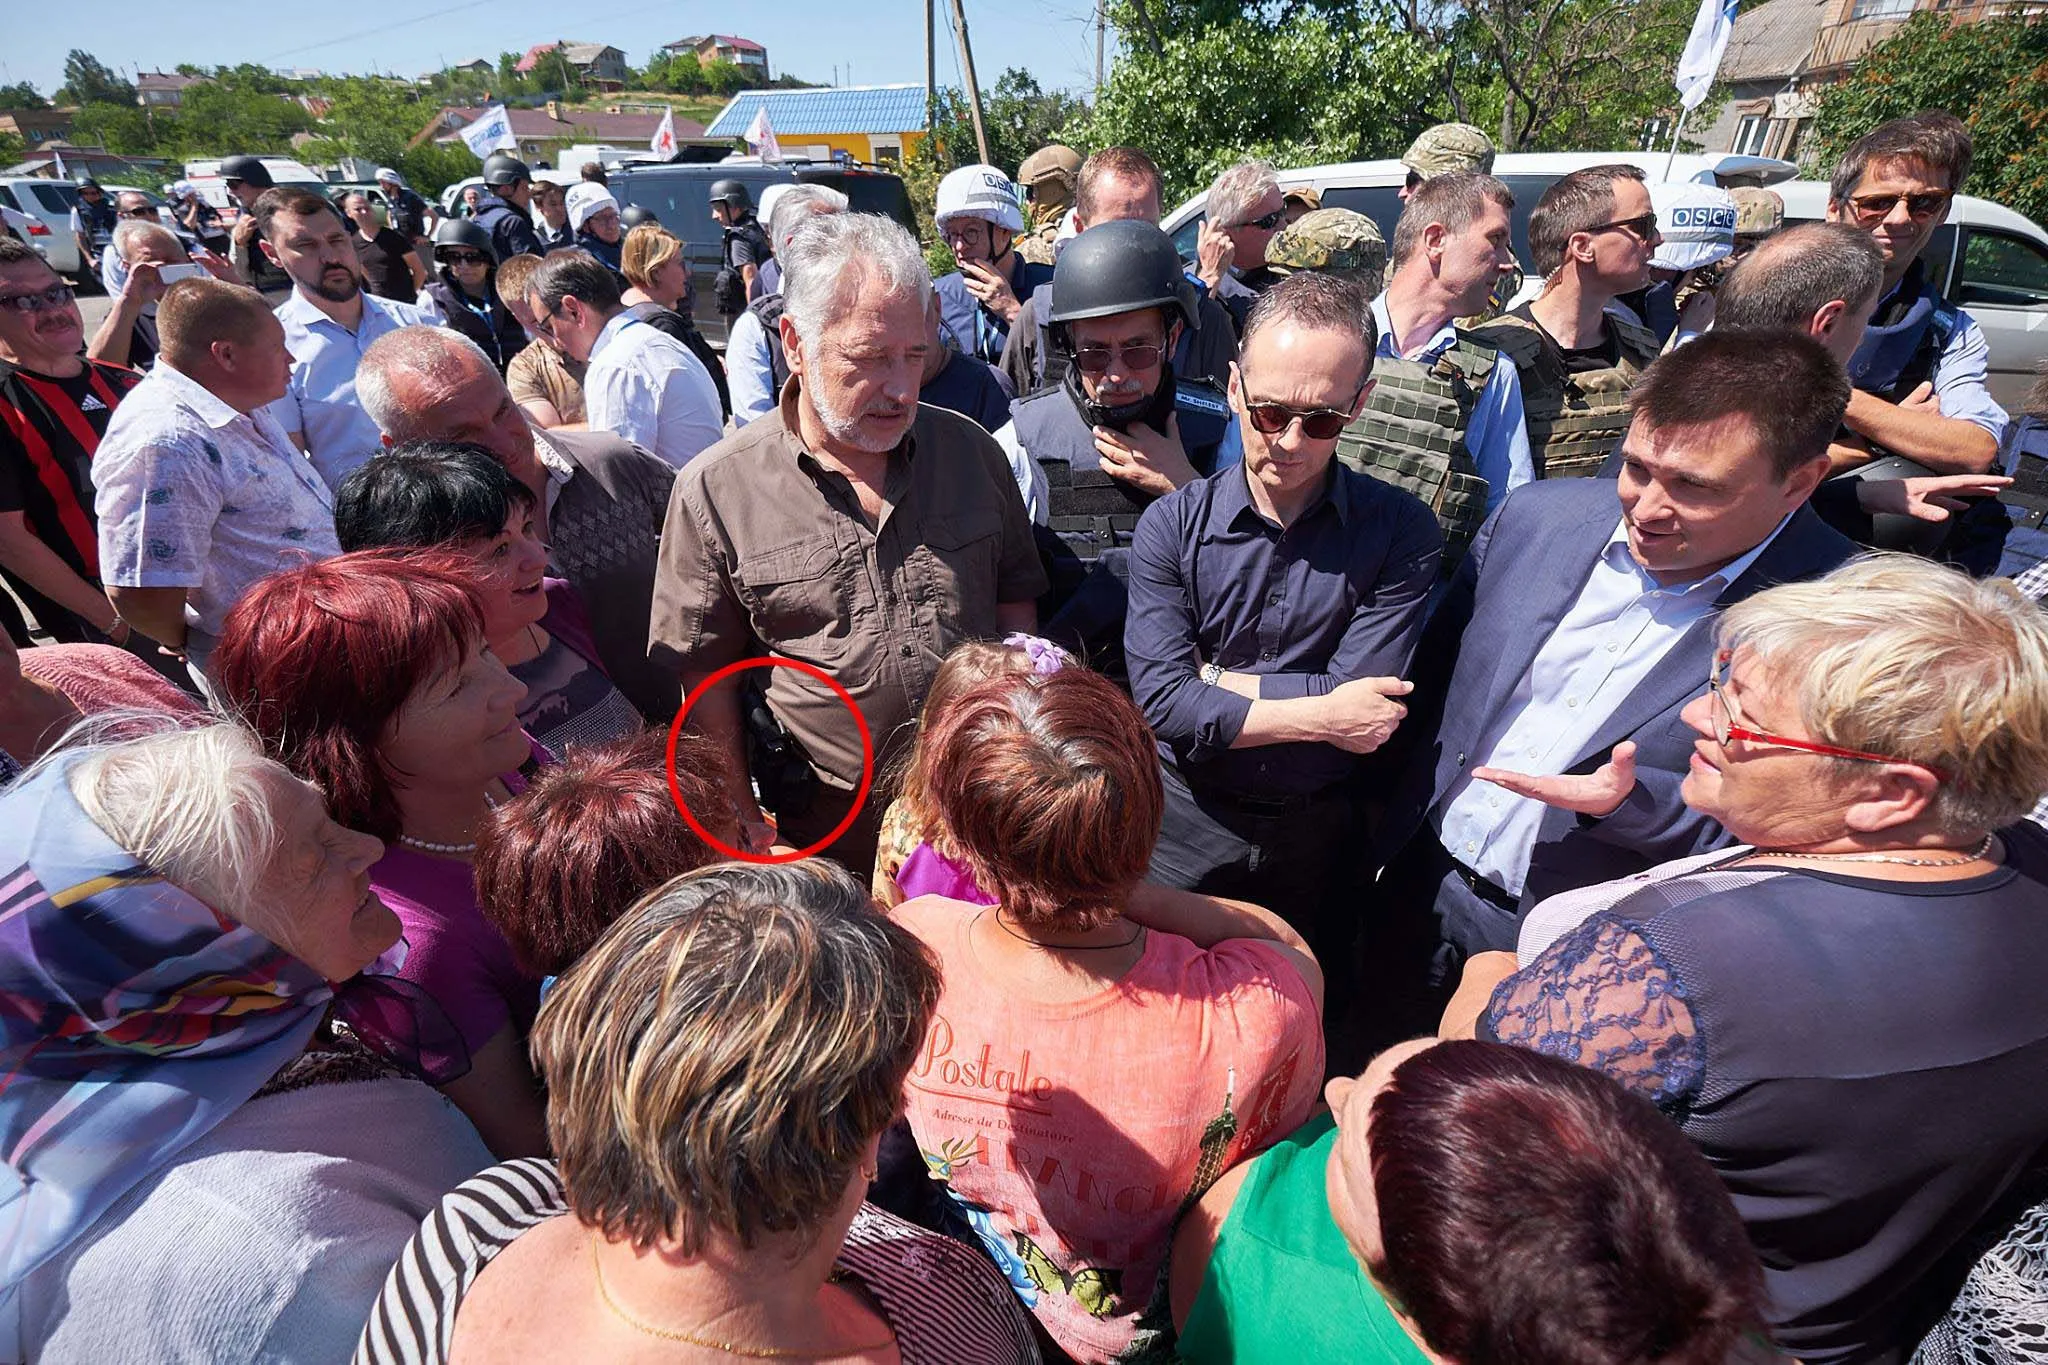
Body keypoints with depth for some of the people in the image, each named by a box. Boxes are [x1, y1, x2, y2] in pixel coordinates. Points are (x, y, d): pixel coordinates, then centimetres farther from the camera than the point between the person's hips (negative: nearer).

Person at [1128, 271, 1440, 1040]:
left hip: (1316, 834, 1)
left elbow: (1363, 707, -19)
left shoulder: (1400, 533, -10)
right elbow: (1161, 702, -19)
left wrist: (1208, 675, -15)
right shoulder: (1171, 527, -10)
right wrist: (1315, 716, -19)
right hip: (1184, 828, 0)